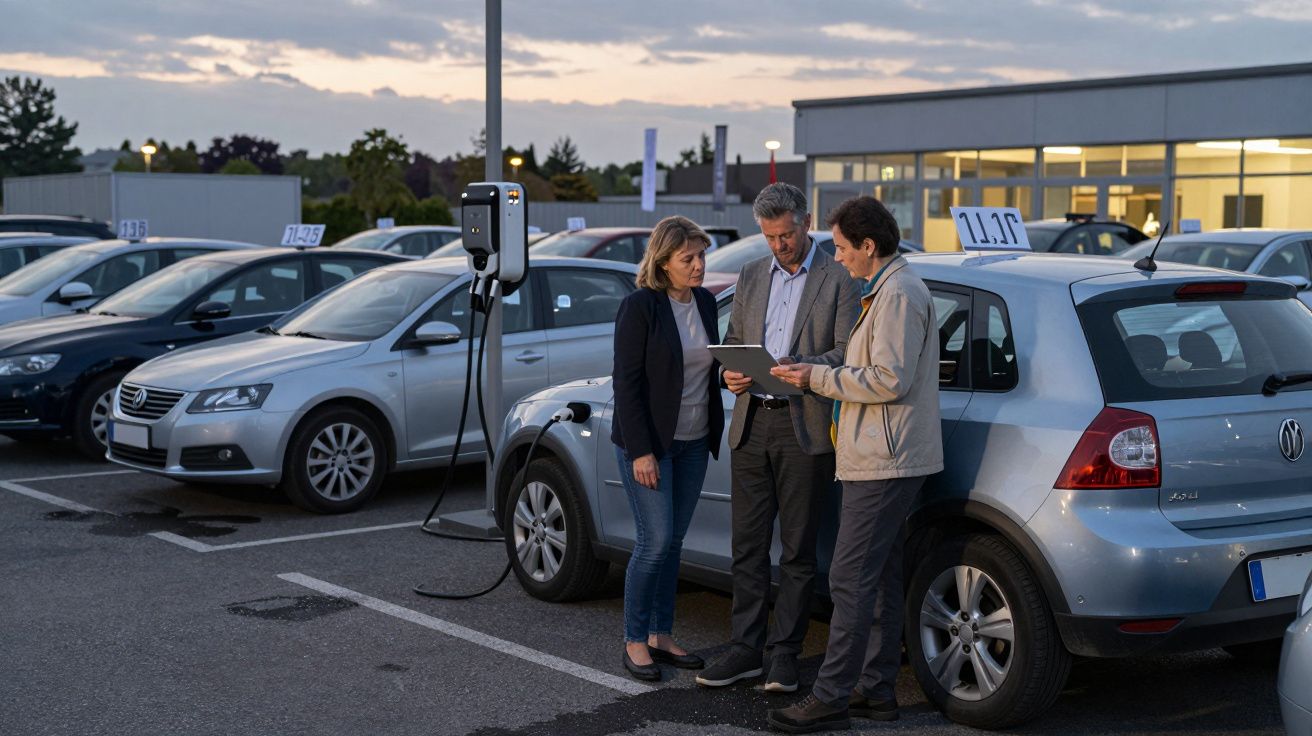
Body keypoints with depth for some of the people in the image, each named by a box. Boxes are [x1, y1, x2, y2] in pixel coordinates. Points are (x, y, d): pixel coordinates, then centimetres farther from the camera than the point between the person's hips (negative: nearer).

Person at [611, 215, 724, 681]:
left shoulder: (705, 302, 8)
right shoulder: (640, 307, -13)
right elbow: (627, 384, -14)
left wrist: (715, 433, 11)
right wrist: (641, 451, -17)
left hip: (693, 442, 6)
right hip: (649, 443, -6)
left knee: (673, 542, 10)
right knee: (655, 541, -7)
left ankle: (662, 636, 19)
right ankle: (635, 642, 6)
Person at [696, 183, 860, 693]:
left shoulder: (838, 280, -2)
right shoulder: (751, 277, 14)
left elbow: (847, 351, -7)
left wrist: (800, 368, -23)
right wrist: (731, 373, -4)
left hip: (804, 429, -5)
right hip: (752, 425, 5)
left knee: (797, 549, 3)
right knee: (748, 545, 8)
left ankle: (784, 653, 12)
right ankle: (746, 648, 16)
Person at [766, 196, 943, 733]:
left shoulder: (898, 294, -15)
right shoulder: (885, 290, 19)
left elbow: (890, 380, -22)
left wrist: (818, 378, -15)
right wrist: (819, 377, 14)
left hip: (883, 464, -11)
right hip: (882, 459, 11)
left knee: (851, 580, -9)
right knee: (881, 578, 14)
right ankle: (876, 688, 21)